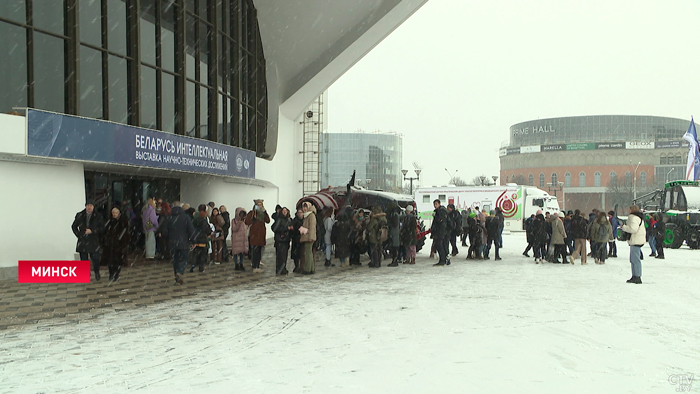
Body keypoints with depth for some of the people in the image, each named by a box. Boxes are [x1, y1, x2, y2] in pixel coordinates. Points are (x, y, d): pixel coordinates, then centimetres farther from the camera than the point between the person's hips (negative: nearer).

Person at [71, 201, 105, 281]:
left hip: (94, 242, -2)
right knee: (83, 259, 4)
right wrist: (79, 235, 3)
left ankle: (96, 272, 18)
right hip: (82, 241, 2)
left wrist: (92, 231, -12)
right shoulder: (79, 216, 6)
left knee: (95, 258, -4)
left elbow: (102, 228, -1)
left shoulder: (98, 217, 0)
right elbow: (73, 226, 15)